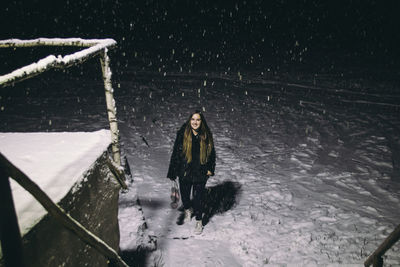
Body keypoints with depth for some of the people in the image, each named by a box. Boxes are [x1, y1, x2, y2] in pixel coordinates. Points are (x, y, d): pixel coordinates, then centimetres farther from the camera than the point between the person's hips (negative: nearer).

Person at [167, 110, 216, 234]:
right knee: (184, 195, 17)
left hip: (200, 173, 0)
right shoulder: (182, 134, -9)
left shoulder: (206, 136, -4)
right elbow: (175, 153, -6)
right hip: (184, 172, 1)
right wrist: (173, 173, -7)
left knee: (198, 198, 5)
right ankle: (188, 210, 48)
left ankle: (199, 221, 26)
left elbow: (211, 153, 9)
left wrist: (210, 169, 5)